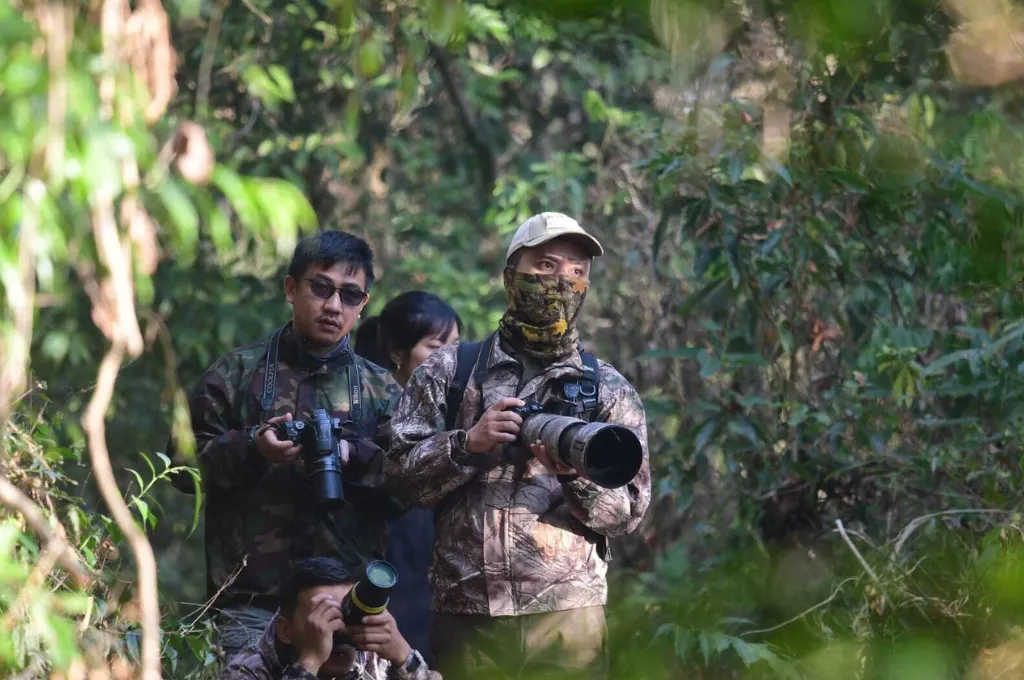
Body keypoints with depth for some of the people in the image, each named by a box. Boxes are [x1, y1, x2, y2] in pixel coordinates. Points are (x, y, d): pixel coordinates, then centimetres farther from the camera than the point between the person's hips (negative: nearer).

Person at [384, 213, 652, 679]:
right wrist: (468, 444, -13)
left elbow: (627, 512, 3)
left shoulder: (608, 390, 8)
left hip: (569, 615, 0)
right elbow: (401, 475, 3)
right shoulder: (449, 371, 8)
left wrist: (574, 470, -15)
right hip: (466, 616, 0)